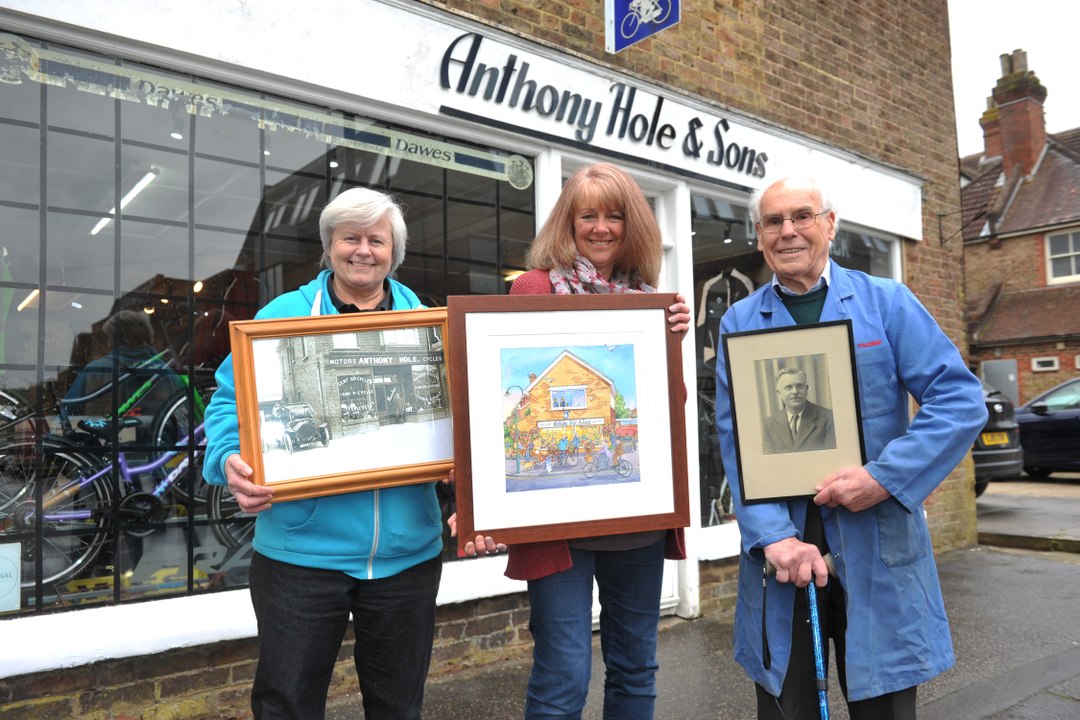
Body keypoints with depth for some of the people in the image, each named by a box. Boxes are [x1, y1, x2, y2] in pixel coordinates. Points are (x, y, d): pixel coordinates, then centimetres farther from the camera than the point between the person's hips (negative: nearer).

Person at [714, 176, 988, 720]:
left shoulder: (887, 302, 2)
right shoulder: (739, 323, 5)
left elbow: (960, 399, -5)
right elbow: (736, 440, -3)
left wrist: (884, 477, -16)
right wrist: (773, 536, -15)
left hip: (878, 547, 0)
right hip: (779, 544, 1)